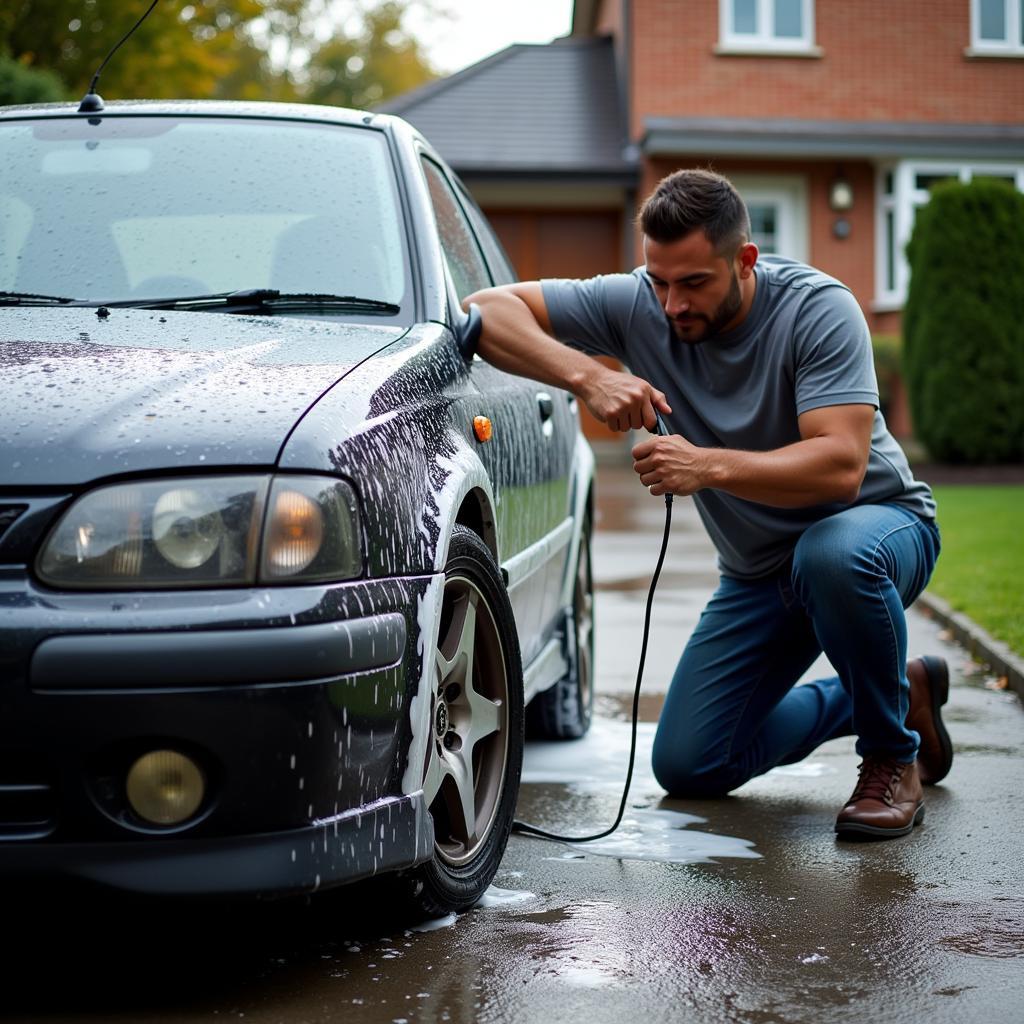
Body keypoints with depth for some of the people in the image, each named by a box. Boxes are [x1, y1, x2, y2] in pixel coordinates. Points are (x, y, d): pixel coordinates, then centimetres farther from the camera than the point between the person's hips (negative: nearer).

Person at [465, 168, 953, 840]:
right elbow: (487, 311, -19)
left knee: (832, 554, -42)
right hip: (757, 571, 5)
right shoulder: (636, 304, -14)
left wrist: (709, 465, -48)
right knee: (687, 767, 3)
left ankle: (893, 757, -15)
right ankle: (904, 690, 20)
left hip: (878, 520, -5)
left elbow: (841, 468, -36)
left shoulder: (818, 308, -25)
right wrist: (587, 376, -34)